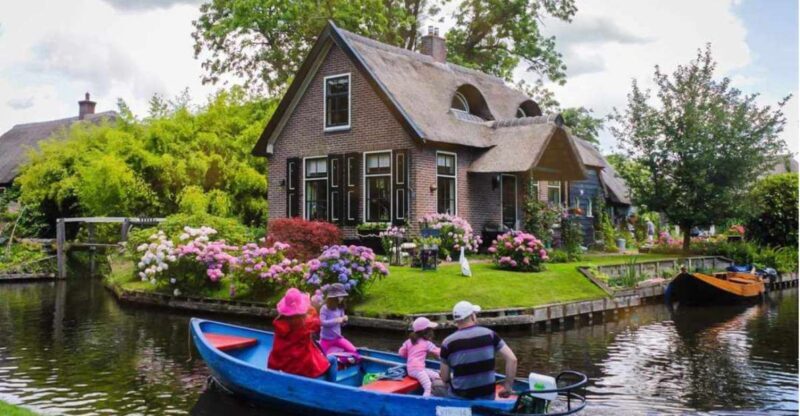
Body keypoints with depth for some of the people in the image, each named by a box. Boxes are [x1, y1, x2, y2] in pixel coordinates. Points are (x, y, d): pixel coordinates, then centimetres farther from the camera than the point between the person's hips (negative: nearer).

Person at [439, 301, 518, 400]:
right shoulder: (490, 335, -3)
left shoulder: (448, 343, -9)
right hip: (488, 396, 2)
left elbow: (444, 378, -2)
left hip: (459, 398, -2)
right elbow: (512, 359, -6)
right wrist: (508, 386, 3)